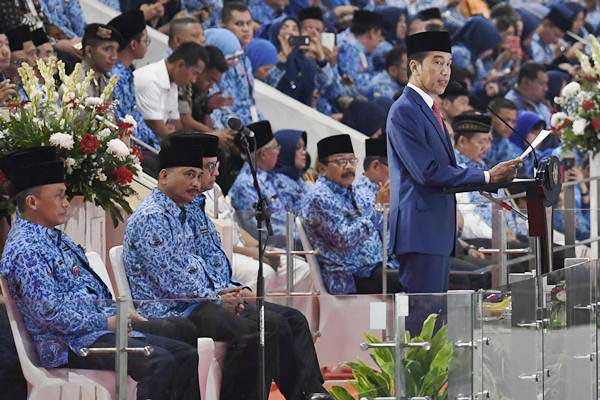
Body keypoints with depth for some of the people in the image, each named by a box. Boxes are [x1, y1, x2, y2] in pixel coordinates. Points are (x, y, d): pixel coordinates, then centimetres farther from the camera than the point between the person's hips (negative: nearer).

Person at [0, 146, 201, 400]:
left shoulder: (58, 239, 19)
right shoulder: (24, 250, -14)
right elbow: (50, 313, -22)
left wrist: (117, 314, 5)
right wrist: (107, 322, -15)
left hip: (100, 330, 10)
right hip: (70, 346, -10)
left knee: (186, 356, -1)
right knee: (160, 362, -28)